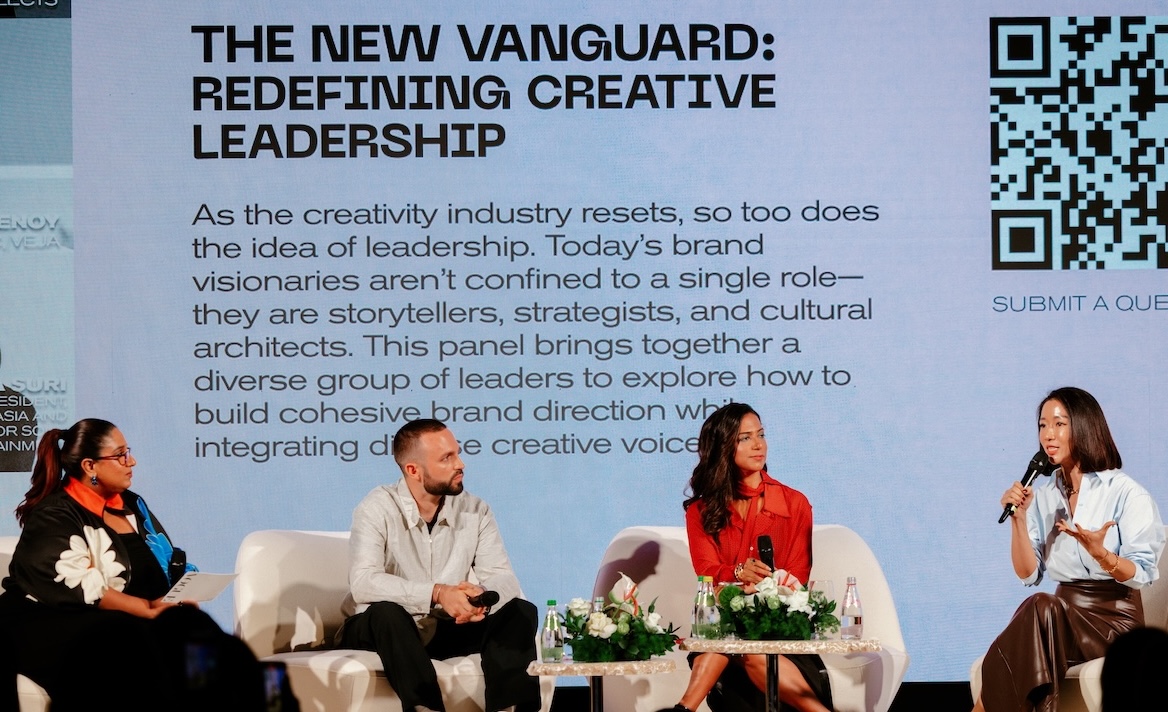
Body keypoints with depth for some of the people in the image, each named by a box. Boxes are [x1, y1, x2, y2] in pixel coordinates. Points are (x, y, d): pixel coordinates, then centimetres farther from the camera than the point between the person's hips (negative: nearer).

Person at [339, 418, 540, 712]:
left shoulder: (475, 511, 0)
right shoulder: (378, 508, -14)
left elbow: (504, 578, -8)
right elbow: (363, 582, -28)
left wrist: (482, 596, -34)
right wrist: (437, 594, -40)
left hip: (446, 631, 4)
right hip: (380, 632, -4)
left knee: (521, 612, -16)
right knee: (387, 611, -37)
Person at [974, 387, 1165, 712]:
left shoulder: (1126, 493, -5)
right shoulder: (1043, 496, 10)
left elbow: (1141, 575, -9)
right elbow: (1029, 574, 5)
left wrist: (1100, 554, -28)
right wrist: (1019, 519, -8)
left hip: (1114, 615, -4)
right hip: (1063, 611, 4)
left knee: (1039, 610, -33)